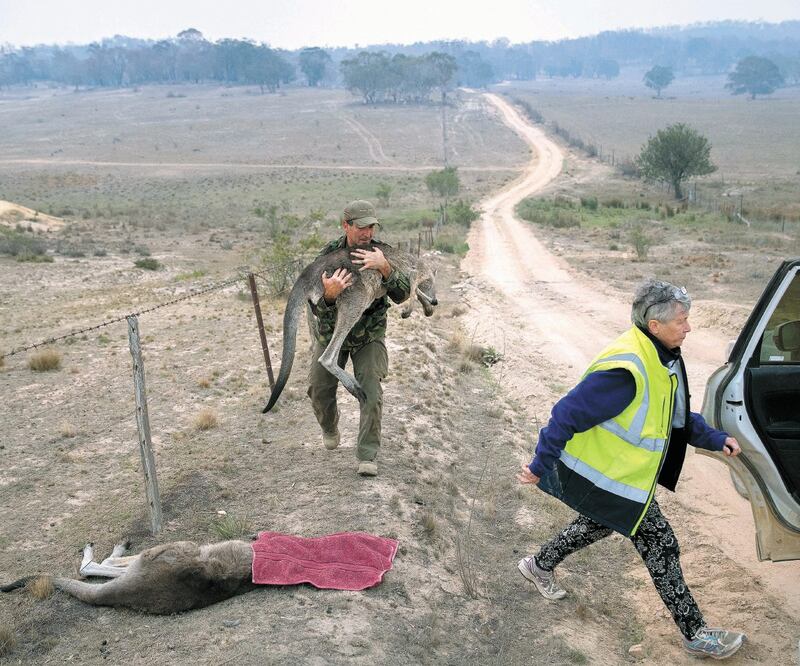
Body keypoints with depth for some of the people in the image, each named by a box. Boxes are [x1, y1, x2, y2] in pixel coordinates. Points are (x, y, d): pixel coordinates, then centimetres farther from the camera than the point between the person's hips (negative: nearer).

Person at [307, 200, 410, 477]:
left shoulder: (381, 252, -14)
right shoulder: (329, 254, -15)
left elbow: (402, 294, -22)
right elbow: (316, 308, -18)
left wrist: (384, 268, -38)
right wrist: (329, 294, -42)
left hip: (369, 335, -1)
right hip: (332, 332, 1)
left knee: (371, 392, -14)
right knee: (319, 390, 7)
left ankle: (368, 455, -4)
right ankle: (330, 430, 38)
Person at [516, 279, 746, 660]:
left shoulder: (663, 358, -1)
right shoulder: (626, 370, -33)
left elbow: (678, 416, 14)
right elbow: (568, 415, -29)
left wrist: (714, 439, 3)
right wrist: (540, 467, -22)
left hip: (621, 471, 10)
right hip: (611, 478, -10)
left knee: (597, 526, 28)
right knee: (659, 545, 0)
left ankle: (539, 567, 50)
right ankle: (695, 634, 17)